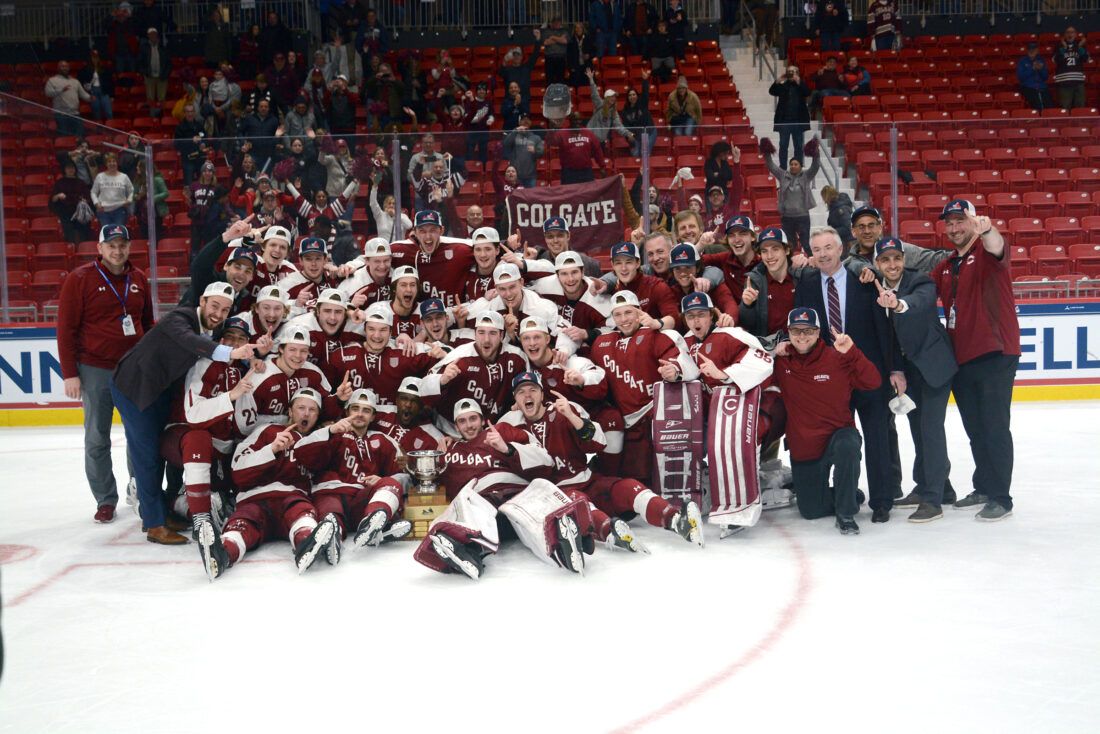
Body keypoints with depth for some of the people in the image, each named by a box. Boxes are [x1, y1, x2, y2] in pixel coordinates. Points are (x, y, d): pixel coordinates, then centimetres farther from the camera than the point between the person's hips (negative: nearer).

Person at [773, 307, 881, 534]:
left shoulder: (836, 358, -8)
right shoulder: (781, 362, -1)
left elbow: (873, 382, -13)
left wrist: (851, 352, -24)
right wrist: (771, 352, -12)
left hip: (839, 433, -3)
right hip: (803, 448, 3)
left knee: (847, 447, -41)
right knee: (811, 511, 6)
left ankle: (846, 513, -22)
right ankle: (852, 496, 38)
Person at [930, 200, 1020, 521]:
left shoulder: (985, 252, -5)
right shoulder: (946, 267, 16)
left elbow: (996, 246, -27)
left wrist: (985, 229, -50)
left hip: (995, 355, -7)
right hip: (961, 359, 7)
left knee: (994, 428, -6)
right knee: (975, 430, 15)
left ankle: (1000, 497, 0)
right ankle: (983, 487, 26)